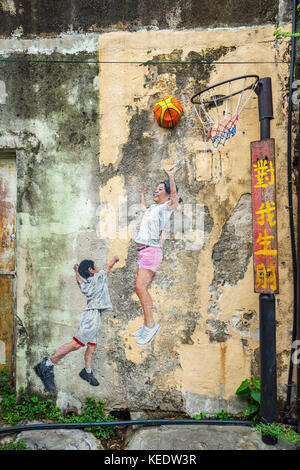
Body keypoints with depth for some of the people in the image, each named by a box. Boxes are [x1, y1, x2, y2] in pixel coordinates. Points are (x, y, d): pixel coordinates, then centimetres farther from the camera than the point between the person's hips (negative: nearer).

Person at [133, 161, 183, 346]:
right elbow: (143, 207, 47)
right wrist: (143, 194, 58)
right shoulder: (152, 209, 24)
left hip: (151, 251, -9)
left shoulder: (166, 207, 0)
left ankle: (151, 325, -8)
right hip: (142, 251, 9)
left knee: (141, 288, -16)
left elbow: (175, 197, -21)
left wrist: (172, 176, -22)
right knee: (140, 289, 7)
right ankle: (147, 325, 15)